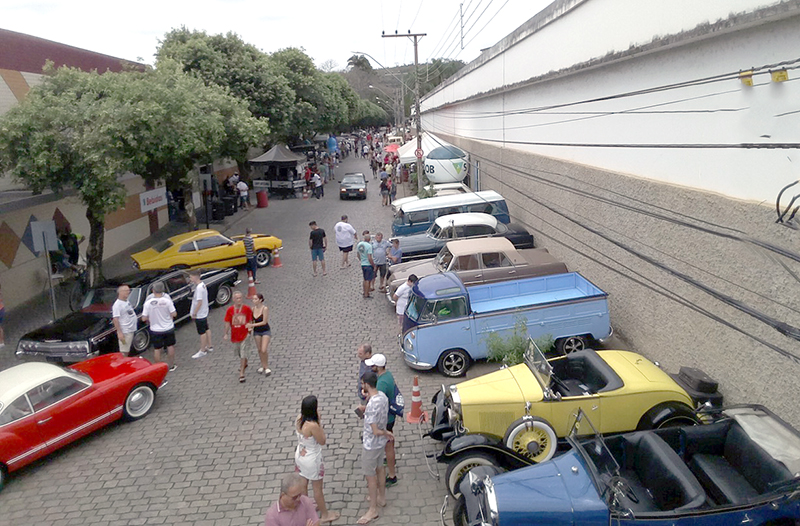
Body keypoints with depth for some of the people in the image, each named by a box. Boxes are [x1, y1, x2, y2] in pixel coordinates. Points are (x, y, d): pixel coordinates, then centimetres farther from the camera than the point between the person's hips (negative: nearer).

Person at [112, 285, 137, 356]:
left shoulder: (127, 302, 9)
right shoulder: (117, 304, -17)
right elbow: (115, 320, -21)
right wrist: (120, 333, -25)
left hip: (131, 330, 9)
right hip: (124, 332, -9)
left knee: (127, 351, 19)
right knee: (124, 352, -4)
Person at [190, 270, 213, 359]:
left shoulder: (199, 288, -26)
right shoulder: (202, 284, 4)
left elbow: (199, 302, -27)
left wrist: (194, 313, -20)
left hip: (199, 314, -10)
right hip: (204, 312, 10)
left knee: (202, 332, 1)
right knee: (206, 329, 19)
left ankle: (202, 351, 12)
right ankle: (209, 346, 32)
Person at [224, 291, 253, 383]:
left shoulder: (247, 309, -10)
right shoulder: (230, 310, -6)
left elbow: (251, 320, 1)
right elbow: (227, 323, -1)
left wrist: (250, 326, -11)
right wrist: (226, 334, -2)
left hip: (245, 335, -3)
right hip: (235, 335, 3)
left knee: (243, 354, -7)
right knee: (239, 353, 22)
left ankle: (241, 373, -2)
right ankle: (244, 364, 51)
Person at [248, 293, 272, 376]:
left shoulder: (265, 308, -19)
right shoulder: (253, 309, -4)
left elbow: (264, 322, -20)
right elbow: (252, 320, 6)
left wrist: (253, 325, -22)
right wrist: (250, 327, -12)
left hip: (266, 331, -5)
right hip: (256, 332, 5)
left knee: (264, 350, -12)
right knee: (259, 350, 11)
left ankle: (267, 367, 8)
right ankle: (263, 366, 27)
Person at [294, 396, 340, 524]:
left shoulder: (299, 419, -12)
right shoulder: (313, 425, -35)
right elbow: (322, 441, -19)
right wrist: (319, 422, -20)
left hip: (300, 455, 7)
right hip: (312, 459, -7)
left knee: (303, 484, 26)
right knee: (317, 488, 14)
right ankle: (324, 515, 33)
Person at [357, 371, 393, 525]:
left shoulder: (372, 405, -34)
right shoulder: (382, 396, -6)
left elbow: (376, 431, -28)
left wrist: (386, 433, -14)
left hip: (371, 444, -9)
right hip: (381, 442, 9)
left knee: (370, 475, 7)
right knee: (380, 468, 25)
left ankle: (373, 510, 22)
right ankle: (381, 497, 45)